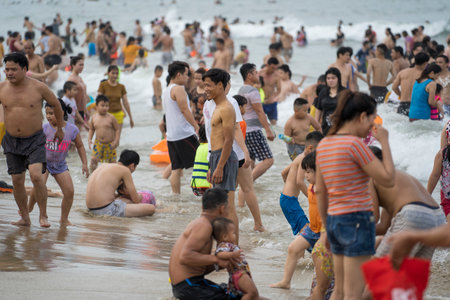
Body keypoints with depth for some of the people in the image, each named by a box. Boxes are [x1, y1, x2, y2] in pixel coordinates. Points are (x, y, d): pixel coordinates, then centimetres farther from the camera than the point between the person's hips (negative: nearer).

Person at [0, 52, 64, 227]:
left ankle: (43, 215, -6)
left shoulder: (38, 88, -9)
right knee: (17, 180, 5)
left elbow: (56, 104, 7)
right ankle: (25, 218, 19)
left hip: (35, 140, -3)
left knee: (36, 175, -19)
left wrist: (60, 129, 16)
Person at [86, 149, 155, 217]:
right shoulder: (125, 170, -2)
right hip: (107, 210, -9)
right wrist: (140, 196, 23)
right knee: (151, 208, -10)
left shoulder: (104, 165, 19)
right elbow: (136, 200, 1)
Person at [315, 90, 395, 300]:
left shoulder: (324, 144, 10)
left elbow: (320, 191, 15)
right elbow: (388, 179, -14)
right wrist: (384, 142, -6)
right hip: (358, 220, -9)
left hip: (334, 220, 9)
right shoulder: (355, 144, -15)